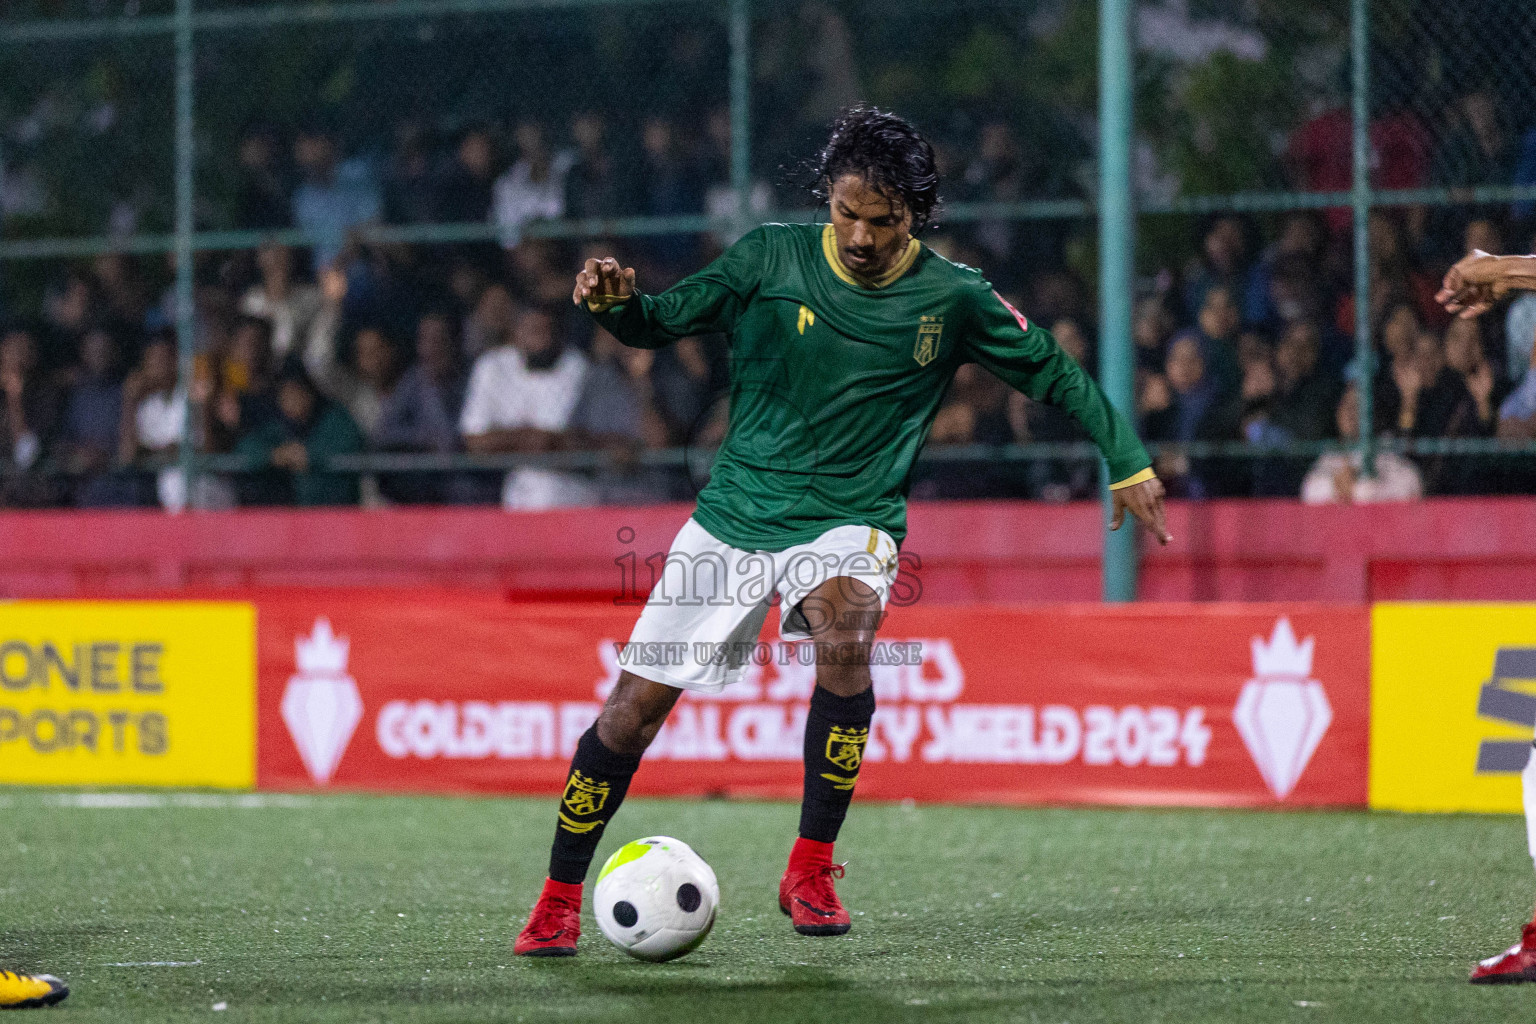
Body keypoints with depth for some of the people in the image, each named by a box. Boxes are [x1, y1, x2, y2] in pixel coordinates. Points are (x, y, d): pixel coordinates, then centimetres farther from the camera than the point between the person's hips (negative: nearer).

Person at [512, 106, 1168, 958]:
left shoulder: (951, 298, -5)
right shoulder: (771, 259, -5)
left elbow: (1050, 371, 7)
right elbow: (663, 322, -1)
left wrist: (1126, 462, 8)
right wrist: (614, 303, -22)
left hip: (851, 521, -1)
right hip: (735, 515, 1)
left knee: (843, 636, -34)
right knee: (634, 706, -4)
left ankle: (810, 872, -19)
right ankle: (558, 903, 14)